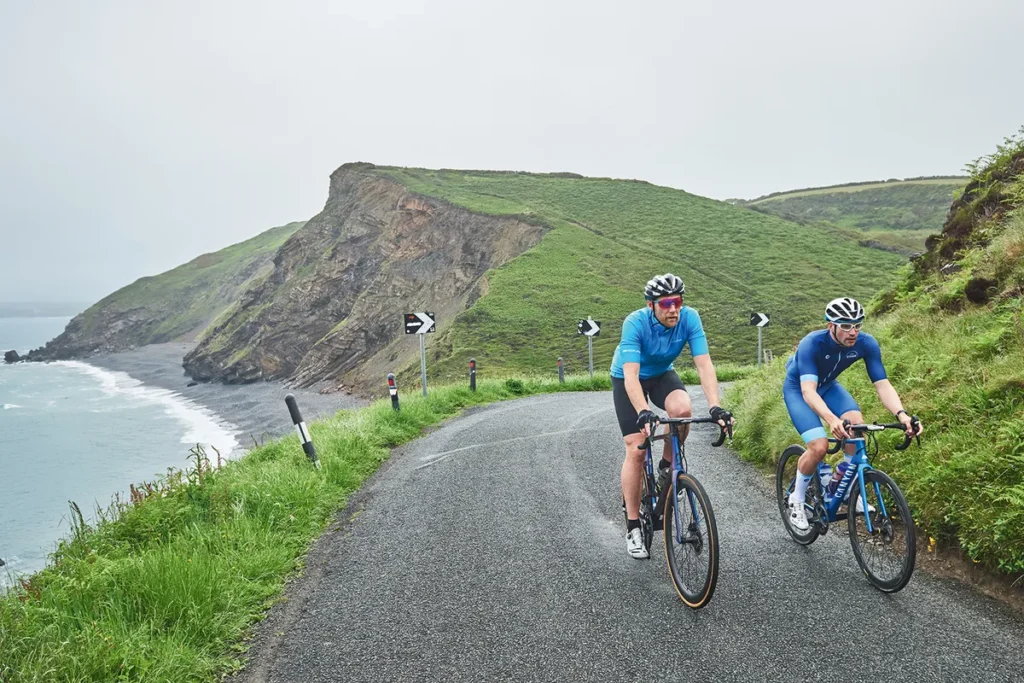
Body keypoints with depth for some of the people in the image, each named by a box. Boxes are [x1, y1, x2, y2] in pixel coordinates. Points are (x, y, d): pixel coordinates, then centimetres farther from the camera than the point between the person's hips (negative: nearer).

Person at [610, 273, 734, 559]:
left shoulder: (689, 318, -25)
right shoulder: (635, 322, -33)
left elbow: (704, 364, -29)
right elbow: (631, 375, -41)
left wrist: (715, 406, -42)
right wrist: (643, 412, -56)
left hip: (662, 374, 3)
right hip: (627, 379, -2)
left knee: (683, 410, -32)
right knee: (636, 449, -12)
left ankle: (668, 465, -1)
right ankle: (633, 527, 2)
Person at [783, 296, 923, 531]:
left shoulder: (866, 343, -23)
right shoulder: (811, 344, -36)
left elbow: (882, 384, -25)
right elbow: (808, 391, -45)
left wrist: (902, 414, -44)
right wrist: (831, 419, -63)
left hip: (827, 385, 4)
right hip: (798, 389, -4)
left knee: (857, 424, -23)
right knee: (819, 446, -23)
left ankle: (847, 487, -1)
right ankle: (797, 499, 2)